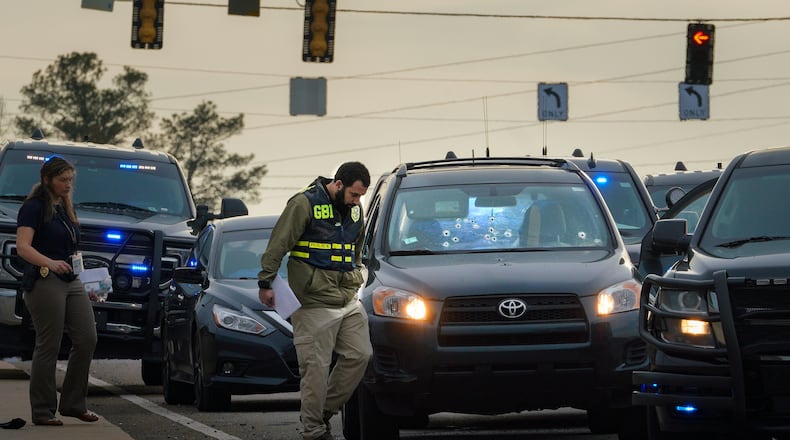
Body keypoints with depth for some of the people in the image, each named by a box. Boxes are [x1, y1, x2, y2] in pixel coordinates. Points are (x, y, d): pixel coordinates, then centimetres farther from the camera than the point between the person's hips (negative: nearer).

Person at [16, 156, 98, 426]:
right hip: (45, 283, -8)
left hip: (71, 282, 8)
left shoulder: (65, 209, 19)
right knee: (48, 347, -6)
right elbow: (23, 247, -19)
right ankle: (43, 411, 1)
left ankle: (73, 403, 8)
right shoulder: (34, 207, -7)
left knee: (87, 339, -2)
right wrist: (50, 263, -33)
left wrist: (81, 274, 23)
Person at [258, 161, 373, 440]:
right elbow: (277, 245, -9)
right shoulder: (304, 204, -8)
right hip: (315, 303, -7)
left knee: (359, 355, 2)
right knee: (316, 367, -6)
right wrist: (265, 283, -11)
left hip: (349, 301, 7)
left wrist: (358, 276, 26)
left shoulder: (354, 210, 14)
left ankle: (326, 410, 16)